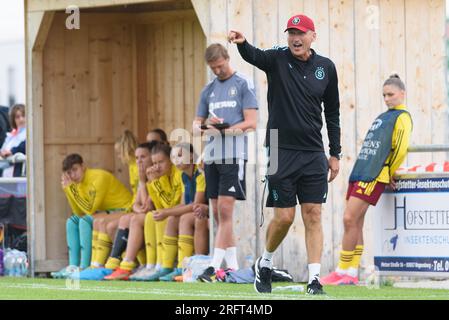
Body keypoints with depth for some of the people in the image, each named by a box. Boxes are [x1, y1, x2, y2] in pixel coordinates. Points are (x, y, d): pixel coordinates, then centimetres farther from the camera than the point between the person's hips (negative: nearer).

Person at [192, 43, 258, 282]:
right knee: (218, 213, 6)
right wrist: (202, 126, -5)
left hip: (233, 156, -7)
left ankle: (215, 265, -16)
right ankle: (232, 265, 14)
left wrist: (225, 130, -18)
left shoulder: (243, 84, 0)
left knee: (225, 210, -12)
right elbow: (196, 124, 19)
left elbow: (251, 122, -6)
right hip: (211, 156, 7)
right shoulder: (209, 90, 18)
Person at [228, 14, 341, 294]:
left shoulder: (326, 67, 6)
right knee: (284, 217, -1)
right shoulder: (277, 60, -2)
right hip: (282, 152, -2)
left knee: (313, 216, -2)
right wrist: (242, 43, -49)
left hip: (314, 155, 2)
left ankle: (314, 280, 0)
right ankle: (265, 264, 25)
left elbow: (332, 112, 13)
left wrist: (335, 154, 11)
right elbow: (254, 56, -26)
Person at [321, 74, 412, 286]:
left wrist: (389, 174, -2)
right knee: (355, 222, 5)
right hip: (360, 173, 9)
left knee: (350, 219, -13)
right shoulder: (383, 117, 23)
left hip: (375, 177, -9)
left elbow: (401, 150, -11)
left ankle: (343, 272, -8)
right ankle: (352, 274, 8)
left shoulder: (402, 117, -3)